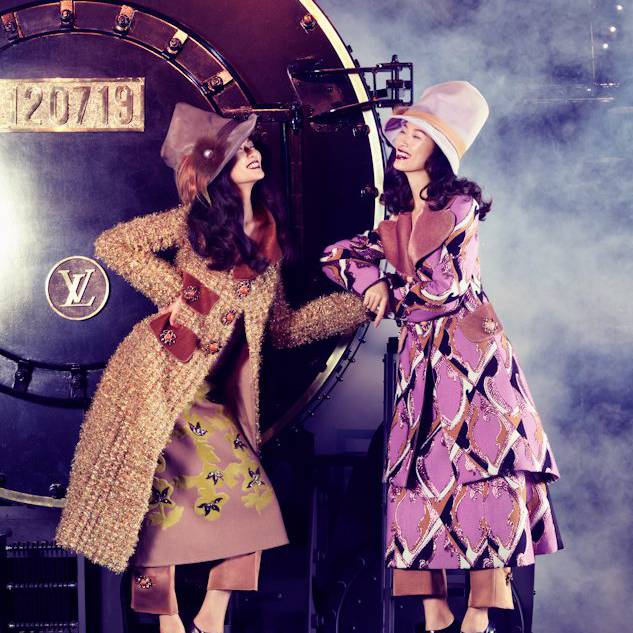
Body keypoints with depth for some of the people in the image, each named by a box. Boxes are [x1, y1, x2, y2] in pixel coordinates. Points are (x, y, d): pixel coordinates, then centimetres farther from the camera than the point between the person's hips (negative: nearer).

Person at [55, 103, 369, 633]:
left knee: (251, 500, -2)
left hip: (213, 395, 6)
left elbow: (282, 328, 14)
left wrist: (360, 304, 12)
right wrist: (176, 287, -12)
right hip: (159, 379, -5)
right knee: (161, 498, -4)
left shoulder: (269, 238, 11)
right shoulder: (193, 221, -4)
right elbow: (111, 243, -8)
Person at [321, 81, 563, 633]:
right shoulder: (396, 224, 14)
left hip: (472, 353, -5)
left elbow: (444, 288, -11)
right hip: (421, 358, 6)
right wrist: (371, 281, -3)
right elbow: (335, 255, 16)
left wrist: (392, 300, 5)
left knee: (481, 469, -8)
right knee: (421, 478, 0)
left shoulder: (460, 207, -4)